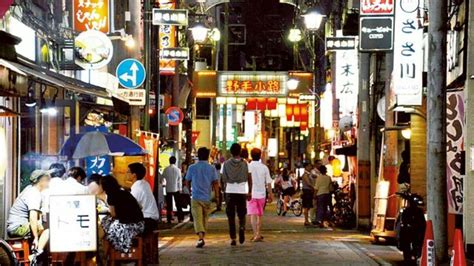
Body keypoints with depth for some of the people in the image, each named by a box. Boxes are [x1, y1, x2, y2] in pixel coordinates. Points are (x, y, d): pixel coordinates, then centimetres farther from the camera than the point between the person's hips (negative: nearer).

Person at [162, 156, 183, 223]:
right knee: (178, 205, 7)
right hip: (176, 189, -1)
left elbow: (163, 177, 1)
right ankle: (180, 218, 5)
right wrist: (180, 188, 7)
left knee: (169, 205, 5)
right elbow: (180, 180, -3)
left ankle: (169, 219, 5)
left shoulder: (166, 169, -6)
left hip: (168, 189, 1)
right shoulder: (178, 169, -7)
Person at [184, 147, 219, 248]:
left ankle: (201, 238, -26)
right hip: (207, 198, 2)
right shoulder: (211, 168, 0)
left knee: (197, 218, -8)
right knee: (205, 219, 16)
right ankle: (202, 237, 24)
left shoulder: (192, 168, 0)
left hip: (196, 197, -2)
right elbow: (215, 183, -4)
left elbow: (187, 182, 9)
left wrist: (190, 190, 28)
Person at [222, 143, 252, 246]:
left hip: (230, 192, 0)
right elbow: (249, 179, 1)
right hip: (242, 192, 0)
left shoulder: (226, 164, 0)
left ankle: (233, 238, -1)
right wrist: (249, 192, 8)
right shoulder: (245, 164, 0)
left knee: (231, 216, 6)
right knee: (242, 214, 13)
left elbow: (224, 178, 2)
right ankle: (242, 228, -16)